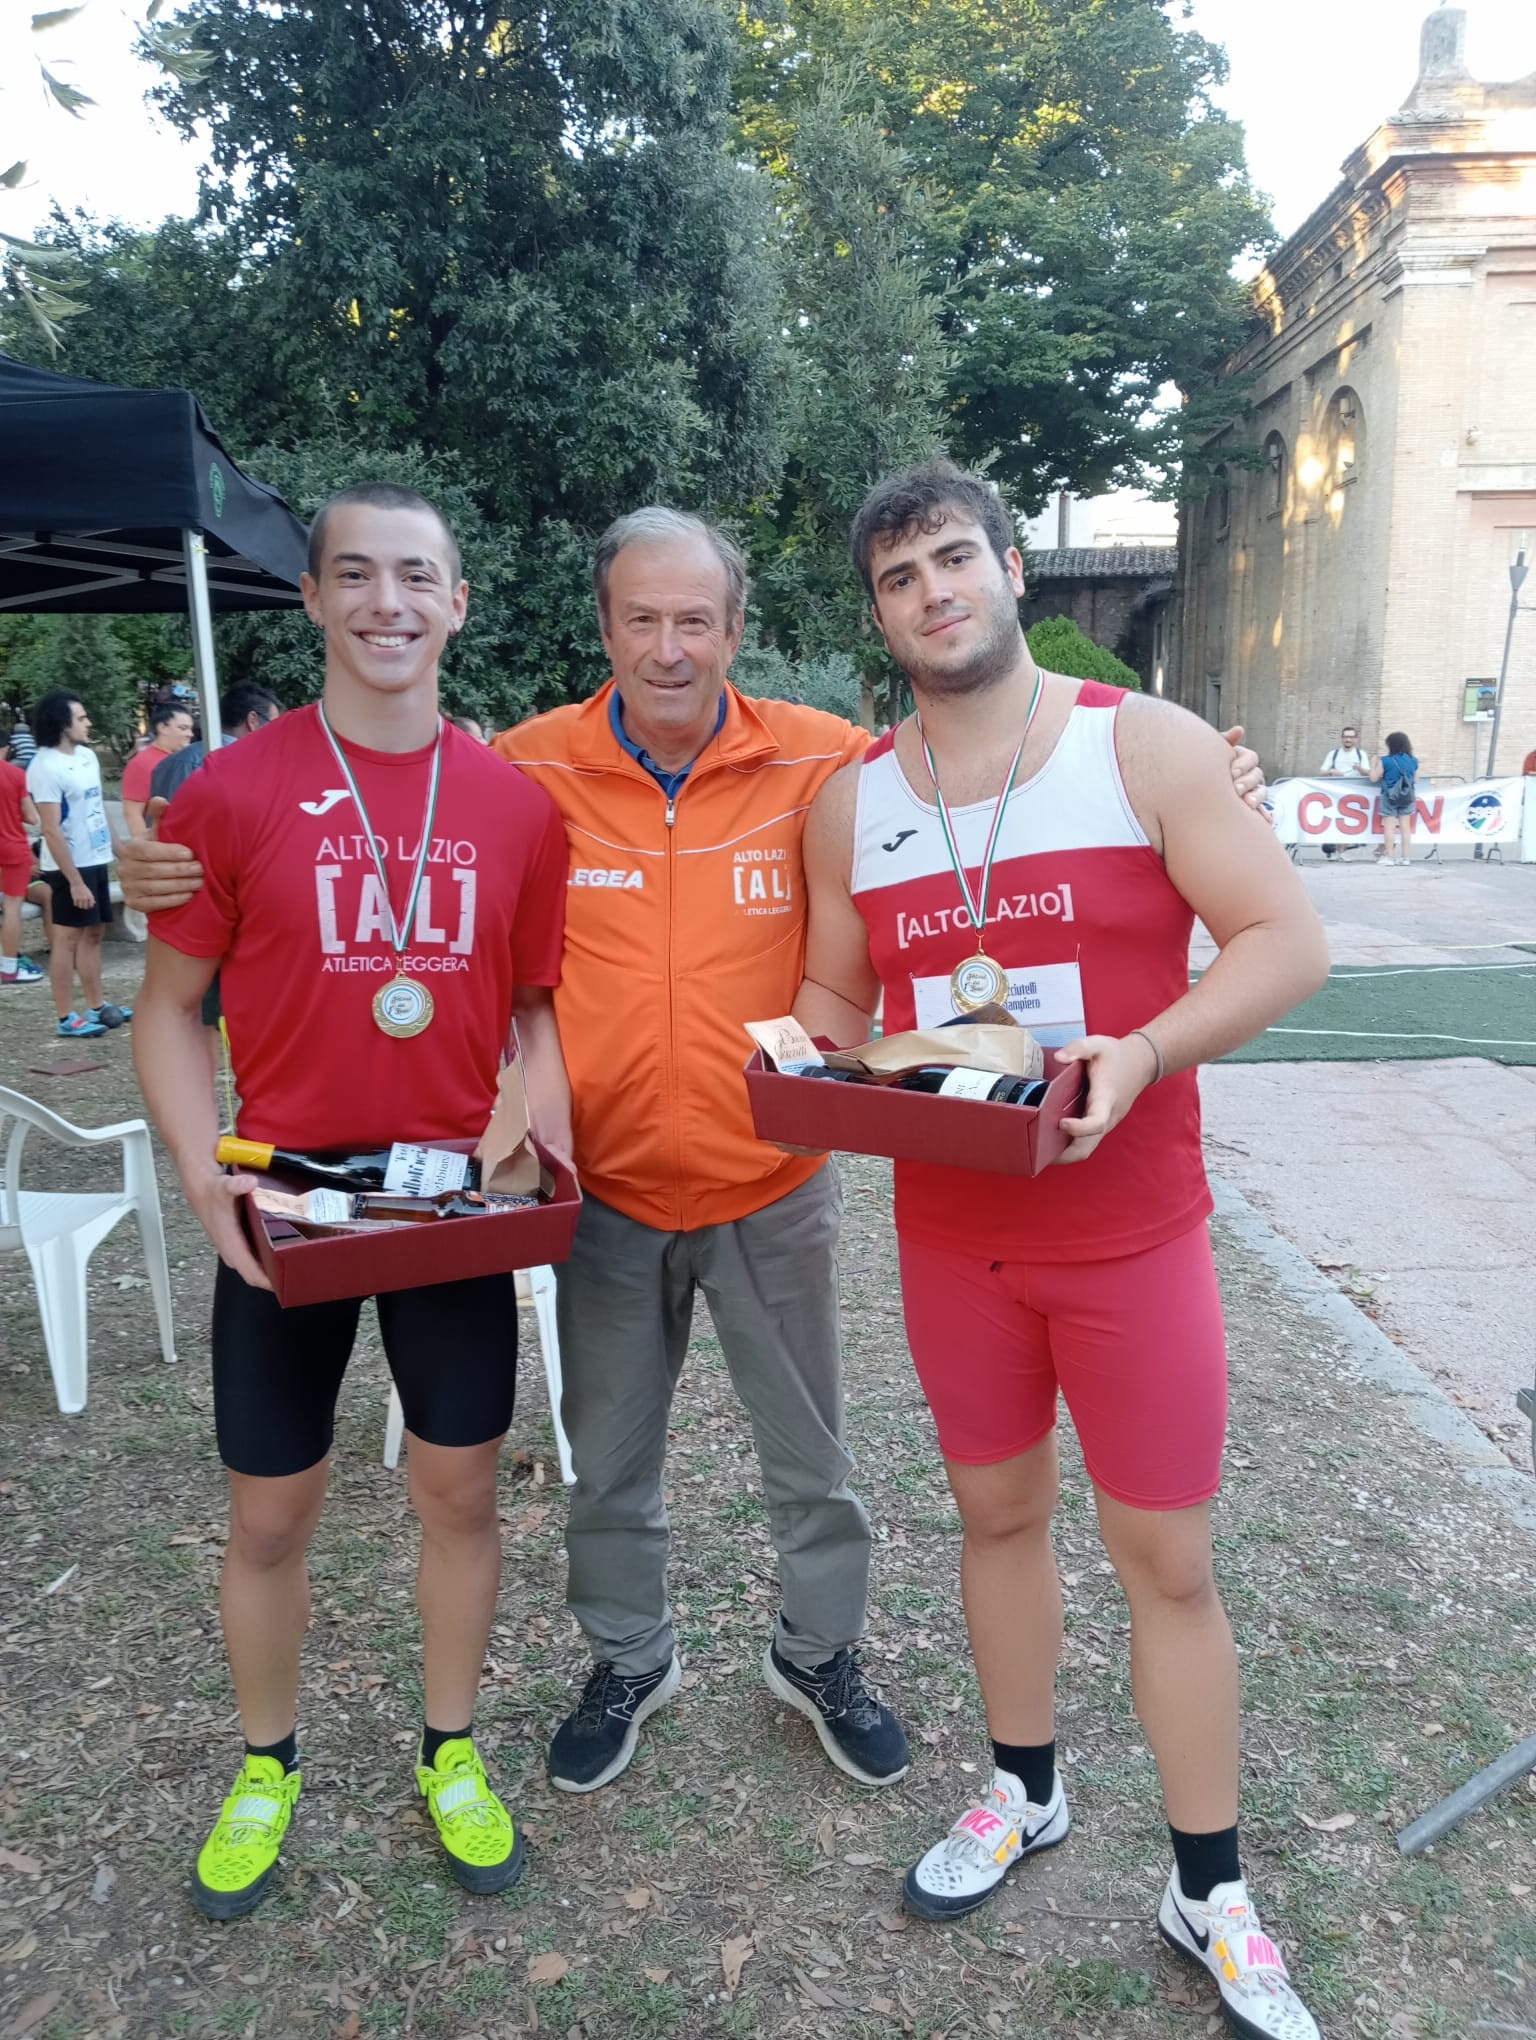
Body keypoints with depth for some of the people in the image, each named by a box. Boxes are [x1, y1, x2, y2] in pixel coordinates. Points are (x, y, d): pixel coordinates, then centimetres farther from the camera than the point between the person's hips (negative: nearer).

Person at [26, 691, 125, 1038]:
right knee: (68, 938, -1)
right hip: (70, 866, -8)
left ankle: (97, 1007, 25)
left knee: (92, 934, 15)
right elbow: (51, 830, -20)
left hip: (96, 860, 8)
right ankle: (67, 1018, 6)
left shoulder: (87, 755, 8)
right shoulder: (45, 767, -17)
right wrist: (74, 880, -22)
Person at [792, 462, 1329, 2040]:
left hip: (1129, 1229, -3)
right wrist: (809, 1053, -11)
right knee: (997, 1510, 18)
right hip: (949, 1231, 3)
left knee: (1167, 1558, 7)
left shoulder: (1146, 745, -7)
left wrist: (1141, 1053, -25)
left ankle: (1208, 1894, 28)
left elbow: (1283, 942, -10)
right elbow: (835, 990, 12)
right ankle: (1024, 1791, 42)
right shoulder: (849, 801, 4)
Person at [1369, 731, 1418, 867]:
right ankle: (1404, 857, 9)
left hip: (1390, 797, -4)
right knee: (1405, 826, 7)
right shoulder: (1413, 761, 2)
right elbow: (1416, 781, 9)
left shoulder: (1385, 761, -12)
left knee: (1389, 826, 1)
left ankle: (1390, 857, 0)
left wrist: (1374, 763, 10)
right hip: (1407, 797, 4)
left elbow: (1374, 777, -4)